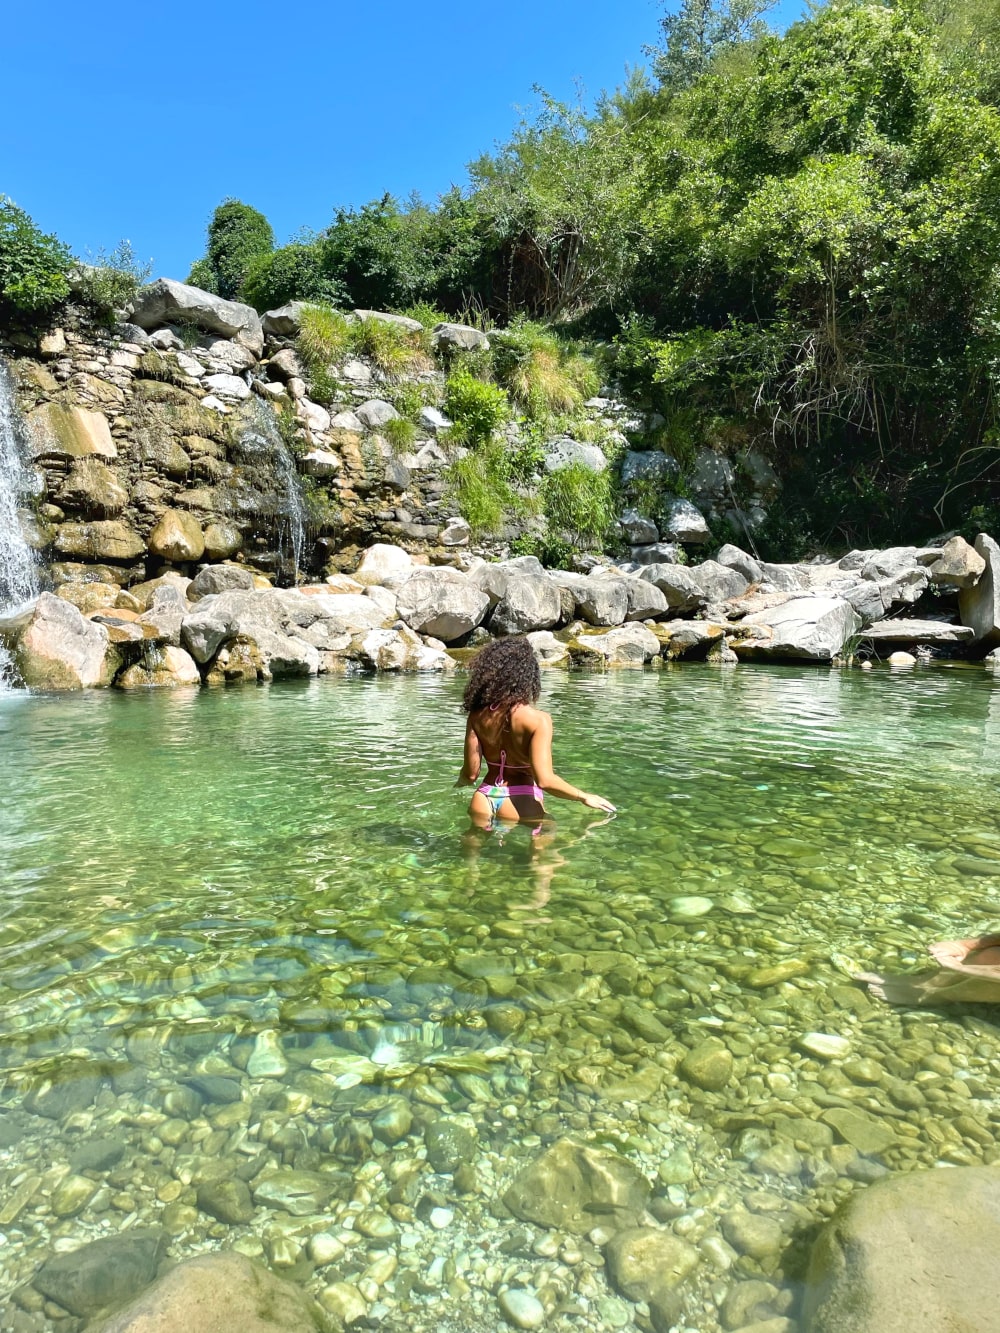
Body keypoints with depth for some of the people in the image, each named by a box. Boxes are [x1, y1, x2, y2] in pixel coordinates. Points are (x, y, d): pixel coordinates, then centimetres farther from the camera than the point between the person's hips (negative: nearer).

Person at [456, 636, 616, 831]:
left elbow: (471, 773, 0)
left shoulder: (478, 715, -3)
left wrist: (461, 782, 24)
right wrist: (584, 797, -7)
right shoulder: (537, 719, -15)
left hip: (483, 801, 4)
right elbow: (544, 780, -21)